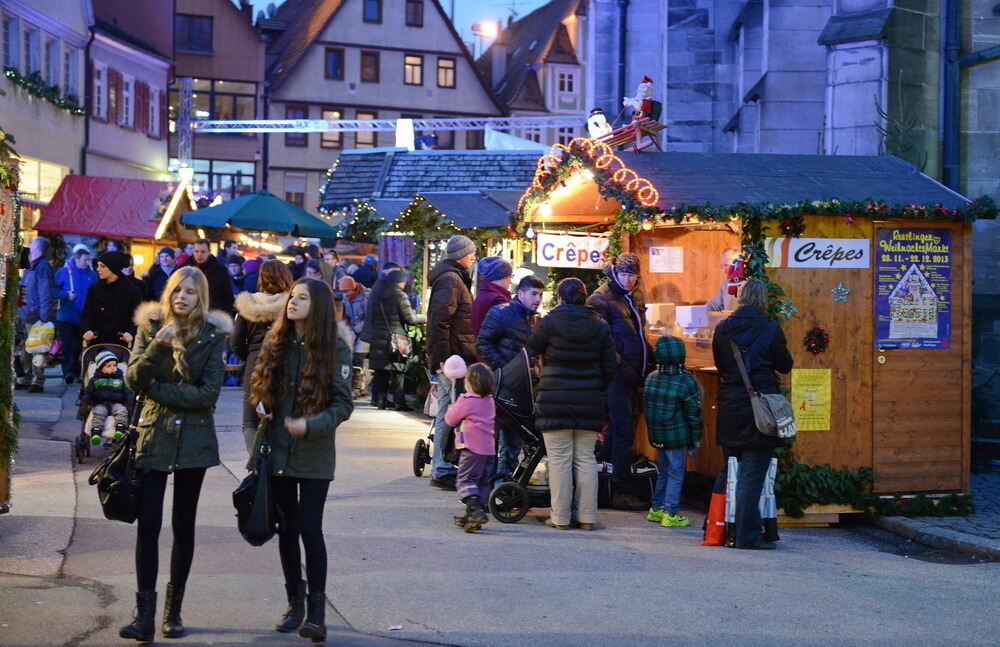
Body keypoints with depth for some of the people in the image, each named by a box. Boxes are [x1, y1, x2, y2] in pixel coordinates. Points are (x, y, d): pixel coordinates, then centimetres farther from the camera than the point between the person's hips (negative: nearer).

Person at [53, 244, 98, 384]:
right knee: (67, 344, -11)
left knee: (78, 346, 9)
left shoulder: (92, 275, 9)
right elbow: (53, 289, -1)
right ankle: (68, 371, -15)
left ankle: (76, 373, 17)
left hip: (84, 318, 3)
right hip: (66, 317, -3)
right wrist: (66, 295, -15)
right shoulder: (63, 272, 1)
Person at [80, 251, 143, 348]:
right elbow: (86, 314, 5)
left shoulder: (131, 290, 0)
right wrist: (87, 330, -16)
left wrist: (131, 332, -22)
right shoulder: (95, 289, 8)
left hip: (120, 343, -2)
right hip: (96, 342, 2)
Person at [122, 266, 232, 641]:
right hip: (154, 436, 0)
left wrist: (158, 389, -10)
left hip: (194, 439, 0)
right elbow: (133, 379, -6)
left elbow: (209, 392, -9)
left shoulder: (213, 335, -1)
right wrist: (157, 347, -21)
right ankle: (144, 614, -5)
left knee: (183, 526, 7)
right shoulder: (151, 327, 4)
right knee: (148, 524, -7)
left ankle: (174, 610, 18)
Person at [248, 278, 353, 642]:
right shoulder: (275, 342, 5)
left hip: (314, 455, -4)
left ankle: (316, 612, -4)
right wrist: (261, 405, -4)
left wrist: (311, 425, -22)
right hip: (277, 449, 4)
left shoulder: (335, 349, -7)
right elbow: (259, 385, 17)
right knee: (286, 528, 11)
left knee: (310, 529, -8)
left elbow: (343, 404, -8)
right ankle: (295, 602, 23)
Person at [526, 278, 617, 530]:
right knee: (586, 459, 10)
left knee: (559, 460, 2)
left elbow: (531, 350, 4)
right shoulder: (599, 326, 5)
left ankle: (561, 517, 5)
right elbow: (610, 367, 8)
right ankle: (587, 517, 11)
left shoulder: (550, 322, -5)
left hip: (555, 401, -3)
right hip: (589, 403, 3)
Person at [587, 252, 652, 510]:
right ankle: (622, 491, -5)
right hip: (617, 374, -8)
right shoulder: (601, 299, -8)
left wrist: (648, 361, 17)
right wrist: (619, 364, -22)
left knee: (619, 428, 14)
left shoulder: (636, 297, 17)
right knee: (624, 430, -8)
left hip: (632, 374, 8)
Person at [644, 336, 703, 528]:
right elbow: (694, 414, -9)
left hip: (656, 435, 6)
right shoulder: (686, 382, -14)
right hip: (677, 436, -6)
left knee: (662, 472, 18)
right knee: (676, 474, 2)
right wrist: (696, 440, -1)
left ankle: (656, 509, 25)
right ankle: (671, 513, 3)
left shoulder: (650, 379, 1)